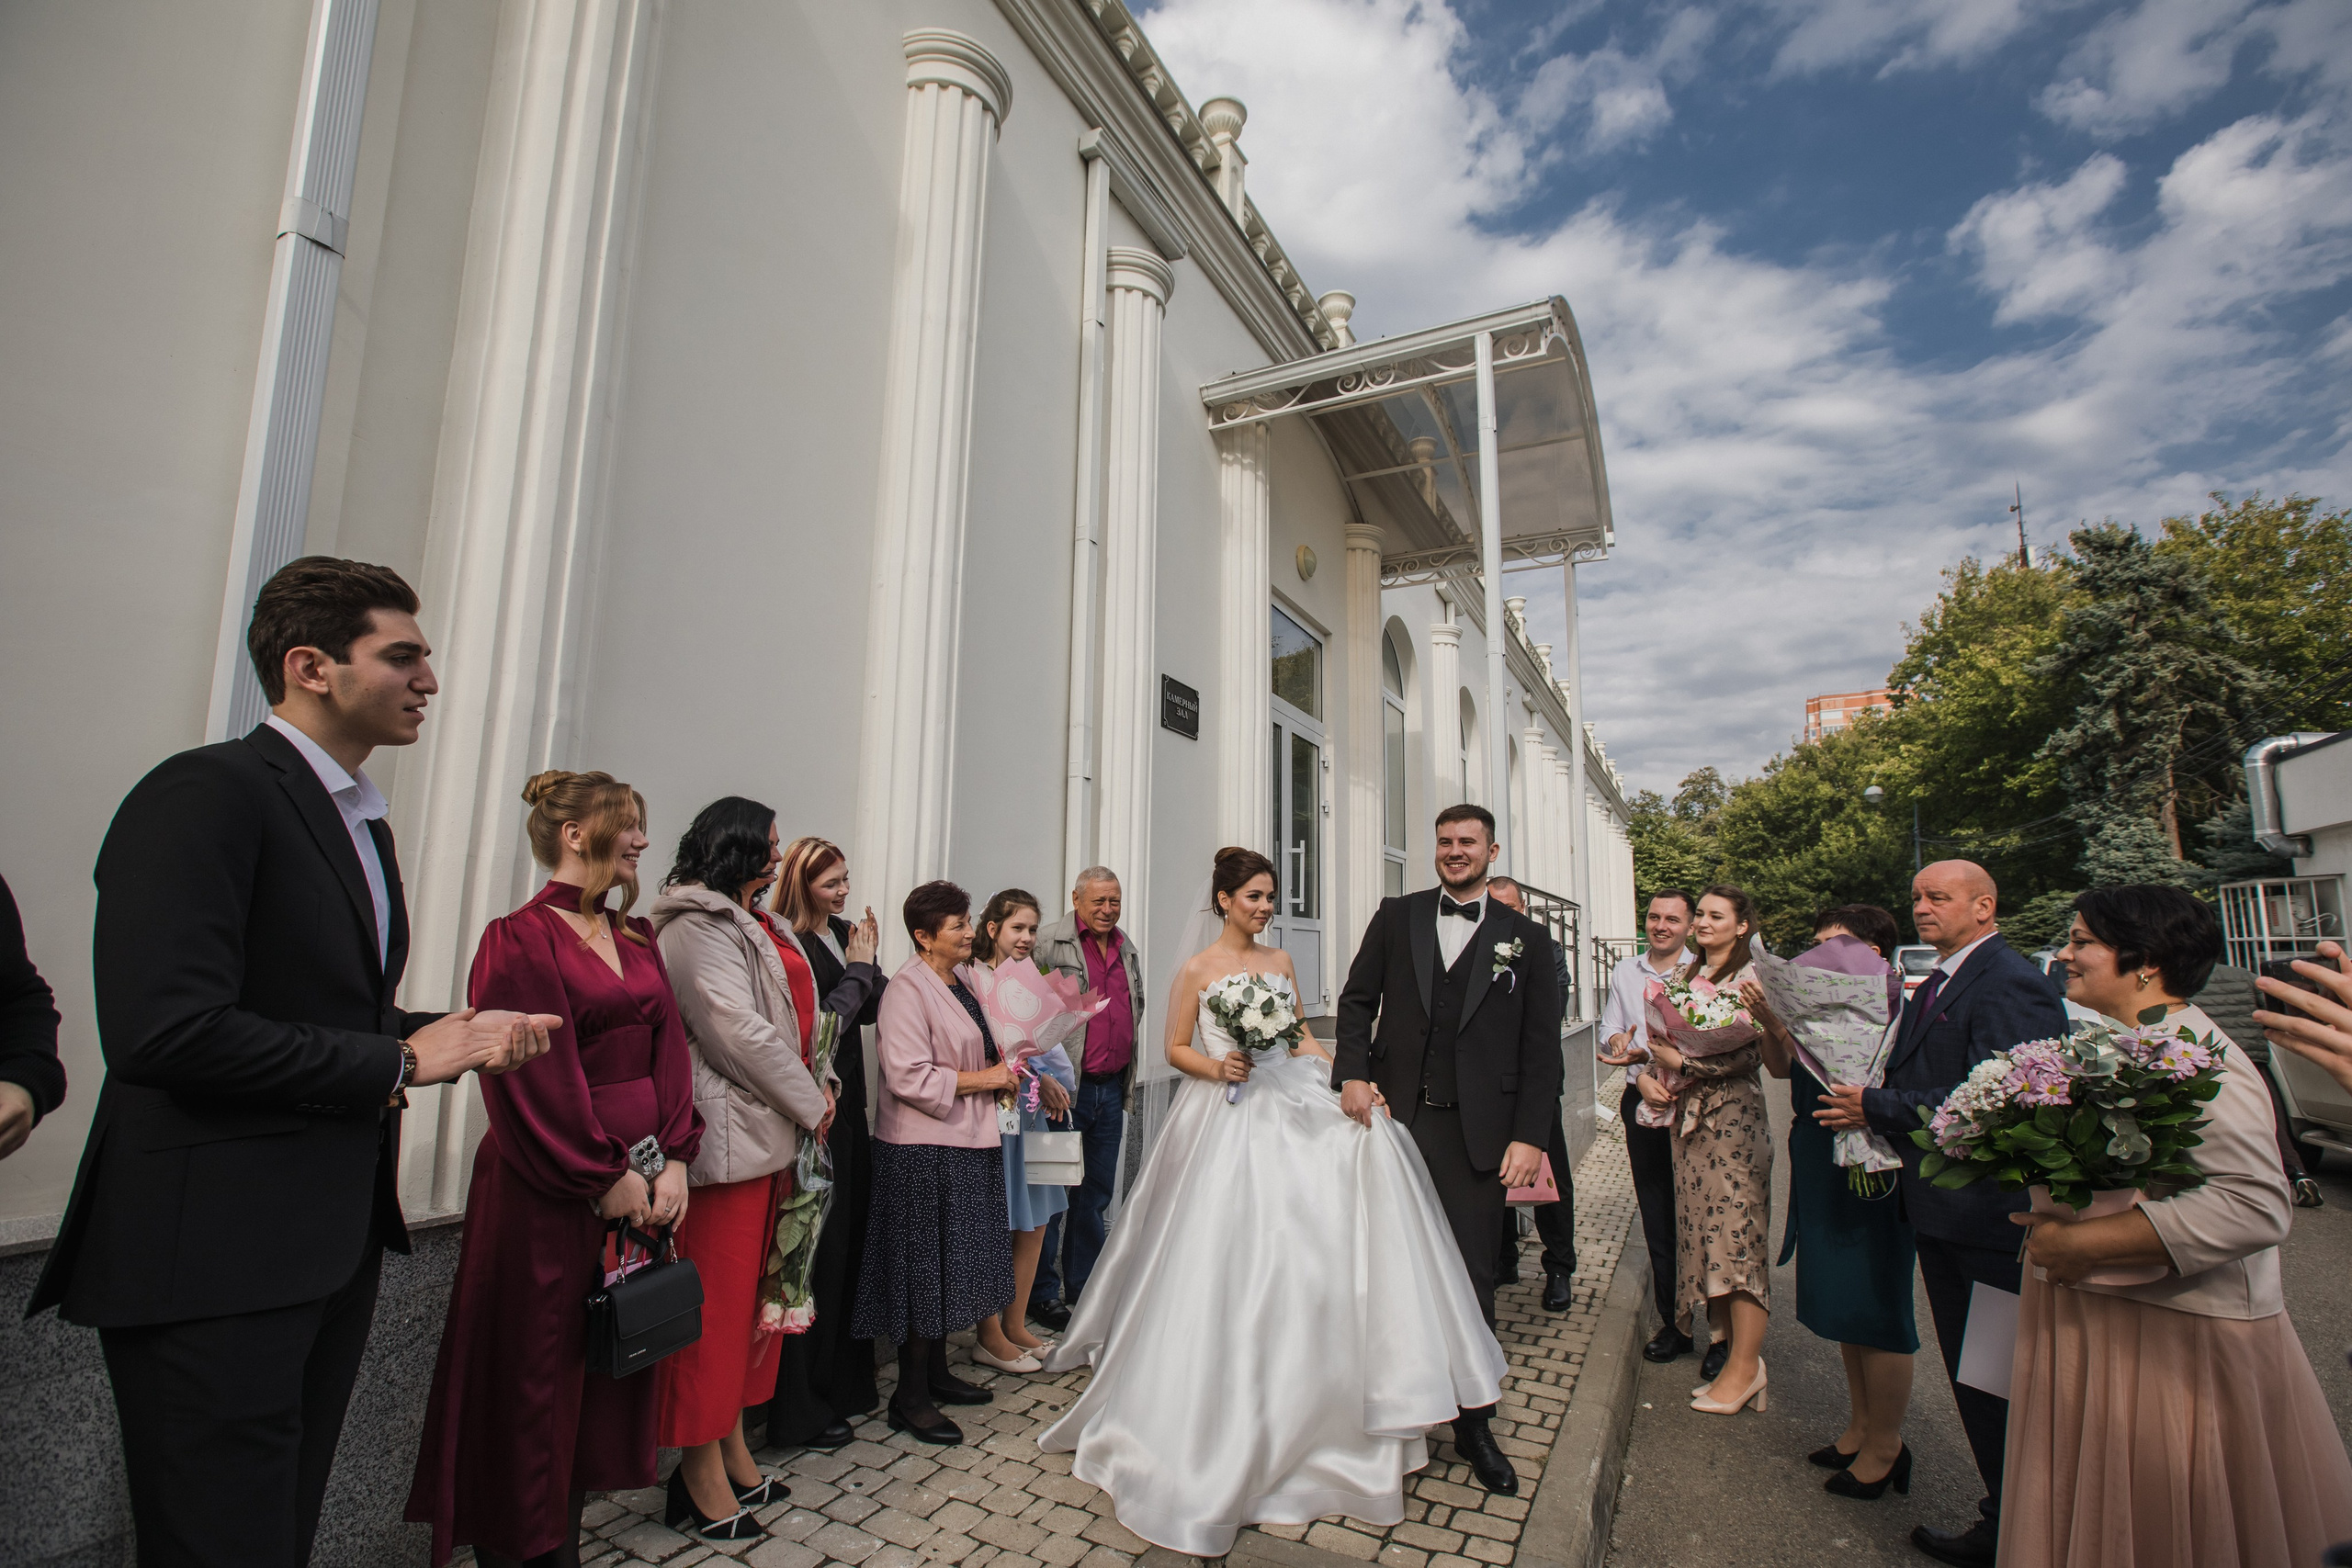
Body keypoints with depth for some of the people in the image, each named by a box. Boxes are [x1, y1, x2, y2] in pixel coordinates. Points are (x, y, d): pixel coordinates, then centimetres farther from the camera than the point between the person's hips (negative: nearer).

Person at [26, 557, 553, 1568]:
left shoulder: (360, 821, 14)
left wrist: (460, 1034, 3)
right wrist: (397, 1061, -17)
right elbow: (165, 1030, -25)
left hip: (336, 1246, 9)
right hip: (213, 1259, -9)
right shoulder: (207, 793, -14)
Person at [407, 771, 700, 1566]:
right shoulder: (520, 940, -10)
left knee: (612, 1373, 14)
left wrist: (672, 1160, -3)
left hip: (637, 1182, 7)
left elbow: (668, 1053, 6)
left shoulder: (637, 940, 10)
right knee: (539, 1374, 7)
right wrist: (606, 1177, -13)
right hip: (549, 1194, -7)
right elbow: (538, 1076, -15)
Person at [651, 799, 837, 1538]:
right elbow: (736, 1028, -19)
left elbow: (798, 1017, 18)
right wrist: (809, 1103, -11)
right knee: (717, 1298, 0)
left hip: (771, 1132, 10)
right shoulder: (698, 922, -12)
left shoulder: (757, 925, 17)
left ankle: (733, 1450, 30)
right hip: (727, 1136, -9)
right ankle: (702, 1474, 15)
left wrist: (818, 1084, 4)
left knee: (749, 1292, 16)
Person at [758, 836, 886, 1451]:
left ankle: (846, 1381, 34)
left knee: (850, 1243, 17)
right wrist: (859, 967, -11)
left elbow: (872, 1012, 10)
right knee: (818, 1253, 1)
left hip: (847, 1105, 8)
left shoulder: (841, 933, 9)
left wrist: (868, 958, -4)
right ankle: (802, 1411, 17)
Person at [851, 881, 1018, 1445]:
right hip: (922, 1150, -9)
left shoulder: (958, 984, 11)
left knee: (950, 1265, 17)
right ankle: (910, 1398, 16)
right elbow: (910, 1077, -24)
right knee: (925, 1267, 2)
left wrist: (1003, 1071, 6)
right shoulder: (908, 987, -17)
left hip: (964, 1145, 9)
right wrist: (986, 1079, -18)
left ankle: (936, 1372, 33)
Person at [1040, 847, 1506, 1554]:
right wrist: (1217, 1066, -17)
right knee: (1227, 1259, -5)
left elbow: (1302, 1038, 12)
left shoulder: (1280, 960, 11)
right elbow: (1176, 1049, 1)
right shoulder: (1197, 970, -3)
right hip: (1226, 1122, -4)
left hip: (1289, 1111, 5)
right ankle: (1227, 1419, 13)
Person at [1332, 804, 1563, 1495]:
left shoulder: (1524, 936, 4)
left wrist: (1529, 1136, -5)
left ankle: (1473, 1425, 25)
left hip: (1477, 1131, -1)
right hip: (1393, 1118, 1)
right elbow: (1358, 1000, 7)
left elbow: (1541, 1046, 2)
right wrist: (1351, 1073, -8)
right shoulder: (1395, 916, 6)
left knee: (1471, 1280, 7)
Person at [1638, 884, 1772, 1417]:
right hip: (1687, 1116, 7)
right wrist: (1645, 1074, -3)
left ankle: (1745, 1364, 6)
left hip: (1734, 1116, -6)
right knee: (1702, 1233, 8)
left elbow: (1751, 1052, -14)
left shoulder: (1753, 977, -6)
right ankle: (1730, 1343, 19)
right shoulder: (1683, 976, 14)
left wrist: (1684, 1063, -16)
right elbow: (1662, 1038, 15)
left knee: (1737, 1233, -3)